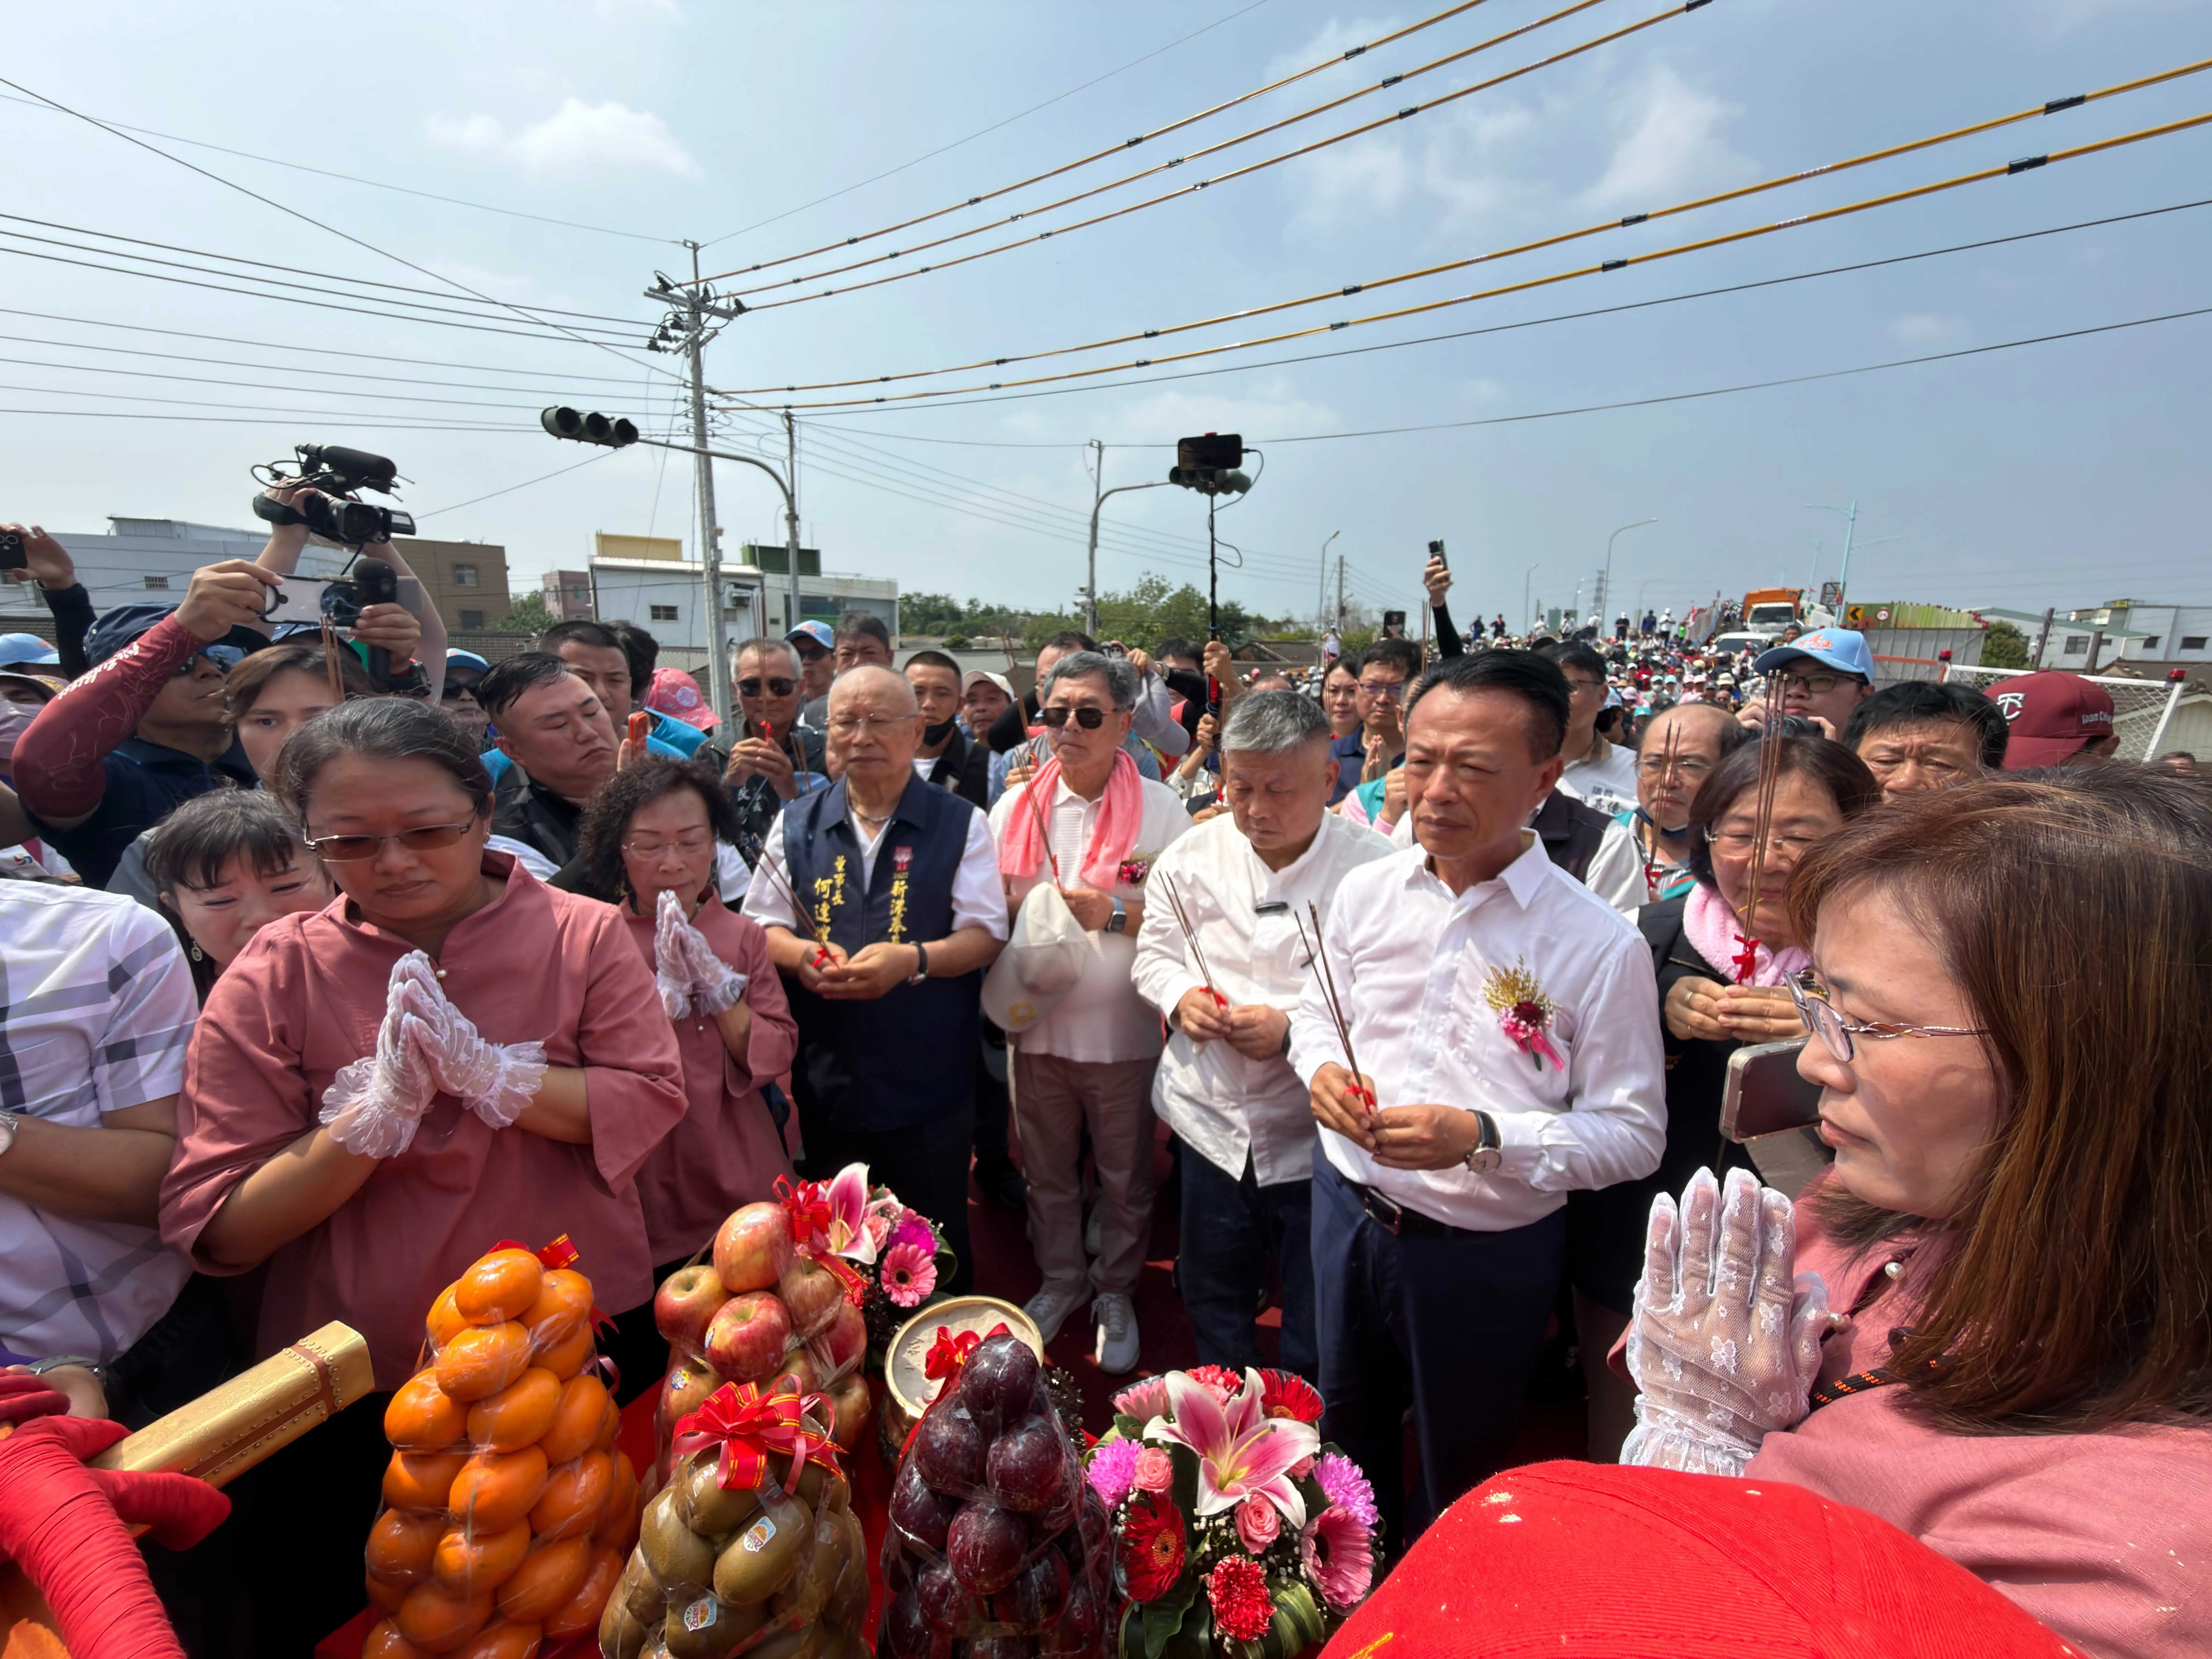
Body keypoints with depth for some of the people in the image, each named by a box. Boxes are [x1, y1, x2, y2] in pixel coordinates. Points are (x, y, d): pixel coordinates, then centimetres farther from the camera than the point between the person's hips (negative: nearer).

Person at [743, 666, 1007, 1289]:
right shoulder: (796, 825, 7)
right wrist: (800, 953, -14)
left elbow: (985, 934, -6)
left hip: (929, 1082, -3)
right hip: (826, 1080, 3)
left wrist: (912, 960, -24)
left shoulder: (960, 824, -1)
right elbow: (760, 927, 9)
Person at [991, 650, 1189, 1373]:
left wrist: (1115, 914, -21)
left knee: (1126, 1177, 14)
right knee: (1047, 1170, 19)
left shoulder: (1161, 809, -6)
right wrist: (1018, 903, -10)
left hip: (1123, 1030, -2)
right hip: (1037, 1023, 3)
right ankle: (1061, 1278, 43)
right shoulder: (1013, 808, 3)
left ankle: (1115, 1291, 39)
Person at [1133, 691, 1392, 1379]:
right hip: (1211, 1119, 4)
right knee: (1212, 1297, 25)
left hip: (1314, 1134, -3)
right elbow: (1154, 951, 8)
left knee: (1317, 1333, 16)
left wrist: (1293, 1032, -25)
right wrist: (1180, 996, -12)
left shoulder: (1375, 869, -15)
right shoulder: (1194, 854, -2)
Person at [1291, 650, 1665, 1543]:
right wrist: (1322, 1068, -14)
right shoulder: (1367, 891, -7)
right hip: (1349, 1211, 4)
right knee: (1346, 1433, 30)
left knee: (1457, 1476, 24)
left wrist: (1483, 1137, -28)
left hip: (1484, 1255, -3)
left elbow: (1634, 1133, -14)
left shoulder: (1601, 947, -19)